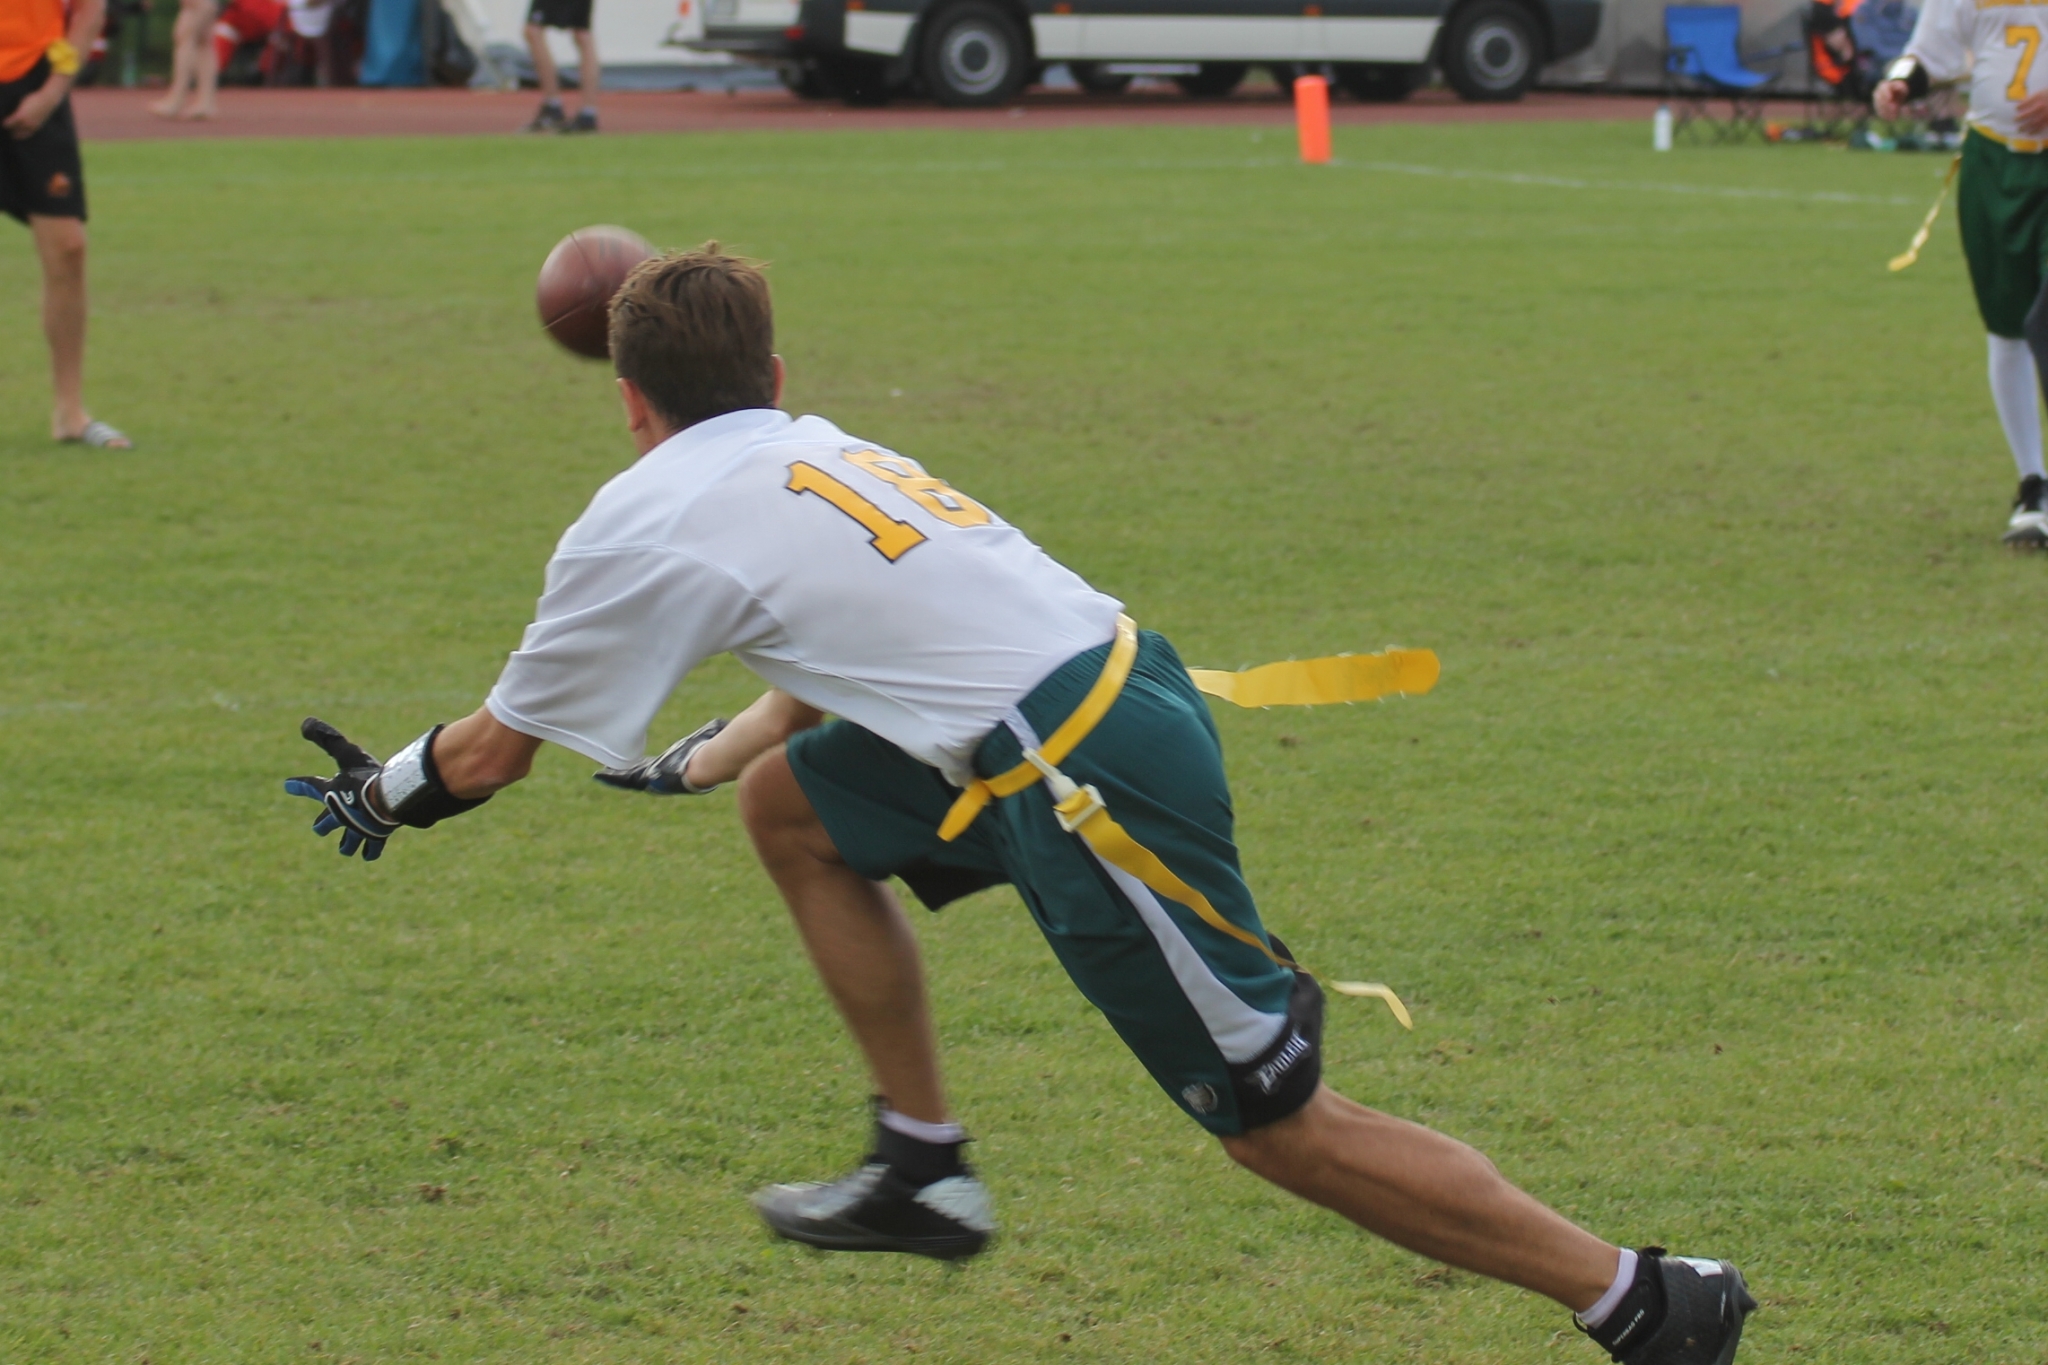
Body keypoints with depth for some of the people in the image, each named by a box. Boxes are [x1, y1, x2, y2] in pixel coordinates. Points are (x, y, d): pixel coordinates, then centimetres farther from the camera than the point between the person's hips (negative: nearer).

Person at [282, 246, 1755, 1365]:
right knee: (793, 808, 21)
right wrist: (728, 747, 53)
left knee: (1281, 1127, -1)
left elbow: (491, 754, 11)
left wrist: (378, 795, 30)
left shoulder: (641, 526, 0)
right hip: (1120, 685, 9)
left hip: (1091, 788, -9)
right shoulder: (816, 453, 22)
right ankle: (927, 1169, 23)